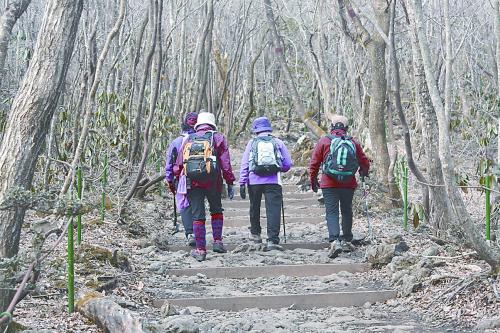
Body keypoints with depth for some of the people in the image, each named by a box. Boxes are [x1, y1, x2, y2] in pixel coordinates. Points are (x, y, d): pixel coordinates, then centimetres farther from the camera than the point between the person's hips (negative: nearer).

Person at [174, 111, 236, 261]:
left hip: (192, 182, 1)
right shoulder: (218, 138, 8)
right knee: (216, 211, 20)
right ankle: (217, 242, 12)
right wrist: (230, 183, 4)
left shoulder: (189, 139, 15)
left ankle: (200, 250, 4)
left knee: (197, 216, 5)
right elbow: (226, 163, 1)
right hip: (212, 181, -1)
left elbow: (178, 165, 12)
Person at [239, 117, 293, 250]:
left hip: (254, 180, 1)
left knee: (254, 208, 22)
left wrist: (242, 183, 3)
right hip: (274, 181, -1)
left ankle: (255, 233, 38)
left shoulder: (252, 143, 8)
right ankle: (272, 240, -16)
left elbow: (244, 165, 3)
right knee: (273, 209, -5)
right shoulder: (278, 142, 8)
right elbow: (288, 164, 7)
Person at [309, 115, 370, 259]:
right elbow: (365, 163, 11)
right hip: (349, 184, 2)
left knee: (332, 212, -3)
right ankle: (346, 241, 25)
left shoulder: (324, 141, -1)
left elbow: (314, 163, 0)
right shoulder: (354, 142, 5)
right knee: (347, 211, 17)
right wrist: (364, 173, 33)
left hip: (329, 184, -2)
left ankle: (334, 241, -20)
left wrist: (313, 180, 14)